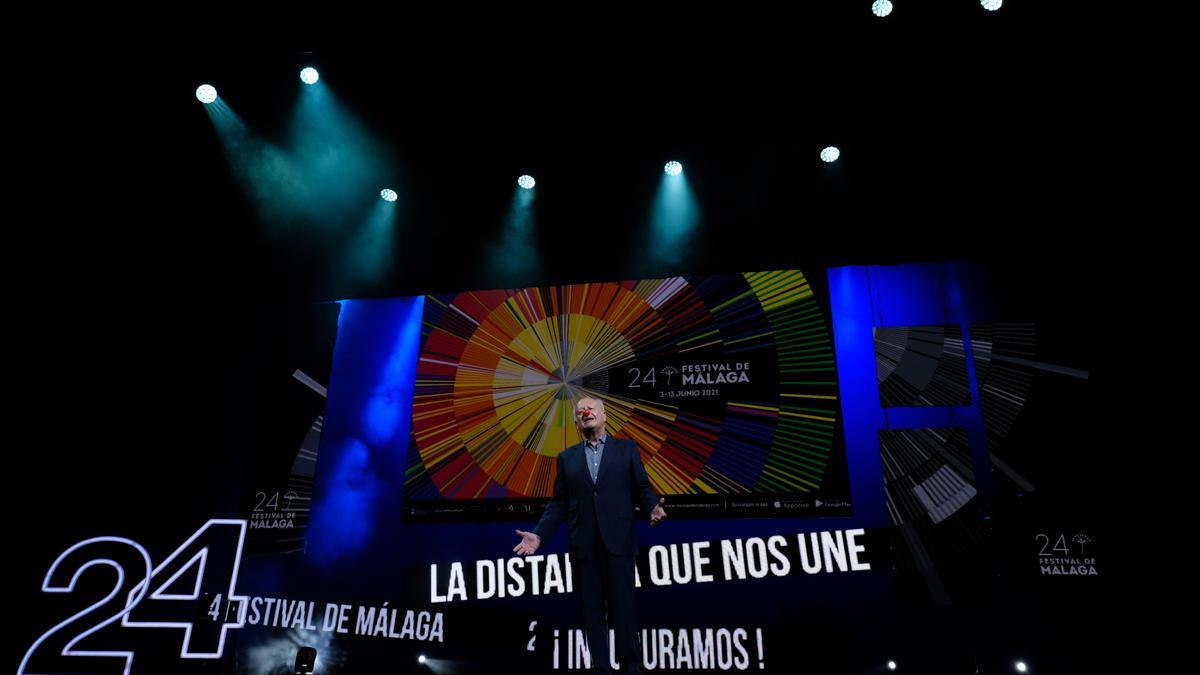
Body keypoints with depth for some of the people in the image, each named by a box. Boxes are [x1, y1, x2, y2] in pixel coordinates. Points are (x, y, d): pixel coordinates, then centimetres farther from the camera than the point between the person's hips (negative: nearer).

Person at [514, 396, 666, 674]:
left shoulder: (626, 448, 8)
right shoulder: (567, 457, 13)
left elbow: (642, 488, 5)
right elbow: (558, 503, 10)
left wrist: (652, 507, -16)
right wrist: (538, 535, 0)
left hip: (617, 540, -2)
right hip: (583, 545, 2)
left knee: (623, 605, 0)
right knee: (592, 609, 7)